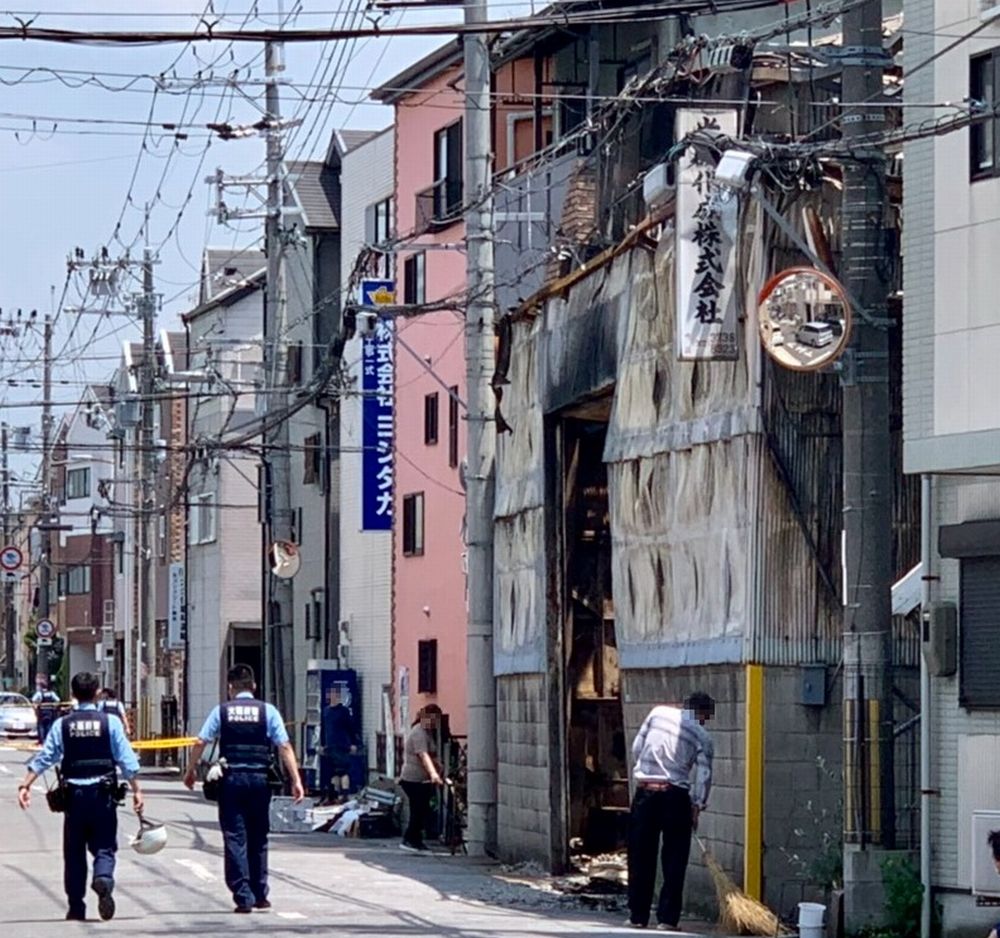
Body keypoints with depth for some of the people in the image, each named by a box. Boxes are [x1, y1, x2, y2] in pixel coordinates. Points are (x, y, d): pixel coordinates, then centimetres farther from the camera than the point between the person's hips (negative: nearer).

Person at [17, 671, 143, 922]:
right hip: (103, 794, -1)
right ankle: (104, 879, -29)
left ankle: (76, 907, 10)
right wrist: (136, 790, 1)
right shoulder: (109, 723, -1)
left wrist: (25, 785, 2)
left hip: (74, 794, 1)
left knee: (74, 851, 10)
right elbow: (126, 760, -4)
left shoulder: (62, 725, 2)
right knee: (104, 847, 3)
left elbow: (44, 758, -1)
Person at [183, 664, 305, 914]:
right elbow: (284, 746, -3)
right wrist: (296, 780, -3)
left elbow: (201, 742, -1)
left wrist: (191, 771, 13)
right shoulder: (268, 711, 3)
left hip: (231, 779, -1)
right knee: (258, 839, 14)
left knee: (235, 839, 1)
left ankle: (243, 897, -6)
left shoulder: (221, 711, 4)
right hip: (260, 779, 1)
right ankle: (260, 895, 17)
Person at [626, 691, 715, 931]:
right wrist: (697, 806, 4)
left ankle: (638, 916, 11)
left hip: (644, 793, 2)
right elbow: (704, 775, -3)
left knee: (641, 858, 8)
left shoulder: (658, 713, 7)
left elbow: (636, 749, 9)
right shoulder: (702, 736, 2)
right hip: (676, 795, -2)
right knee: (674, 860, 5)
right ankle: (667, 918, 1)